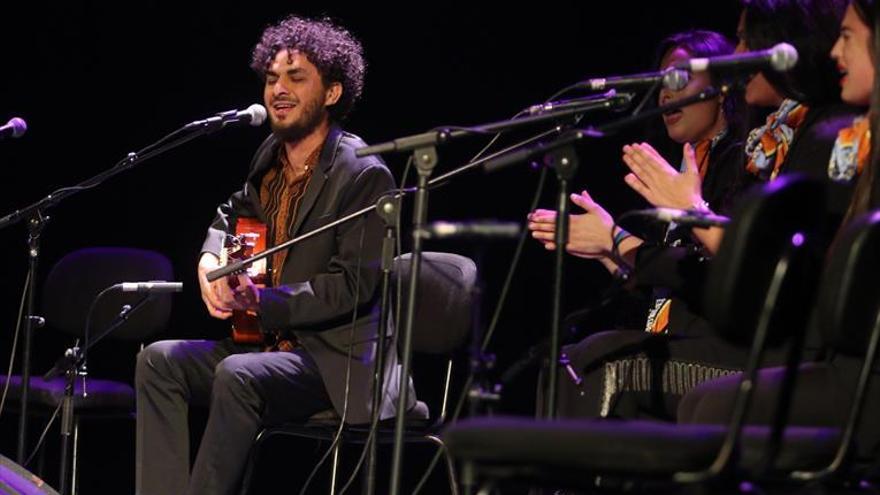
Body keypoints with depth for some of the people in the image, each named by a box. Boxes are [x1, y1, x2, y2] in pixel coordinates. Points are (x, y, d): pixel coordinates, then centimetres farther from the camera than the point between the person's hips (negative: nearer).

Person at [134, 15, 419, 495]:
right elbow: (233, 216, 29)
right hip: (267, 343, 8)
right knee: (159, 360, -10)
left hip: (337, 360, -8)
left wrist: (259, 301, -22)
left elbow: (353, 286, -17)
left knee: (239, 376, -34)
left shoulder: (363, 175, -13)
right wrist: (210, 262, 6)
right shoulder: (272, 154, 10)